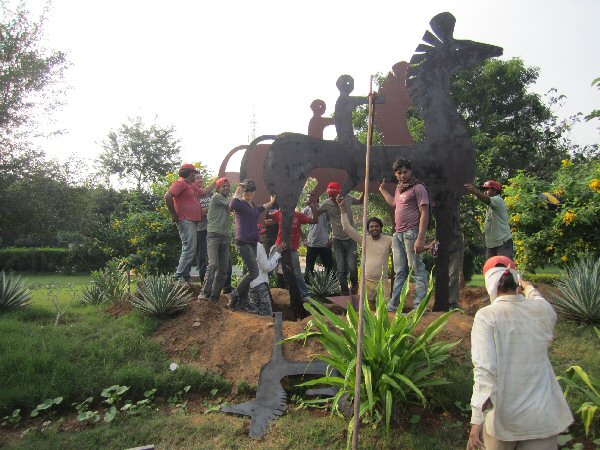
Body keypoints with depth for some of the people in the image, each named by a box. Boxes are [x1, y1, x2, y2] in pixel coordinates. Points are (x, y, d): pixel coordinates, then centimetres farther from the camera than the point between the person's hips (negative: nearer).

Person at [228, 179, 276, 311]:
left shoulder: (253, 205, 17)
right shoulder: (240, 203, -9)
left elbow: (260, 209, 42)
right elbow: (232, 205, -35)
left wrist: (271, 202, 47)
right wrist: (238, 192, -23)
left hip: (252, 242, 9)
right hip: (243, 242, -9)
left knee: (250, 272, 8)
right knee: (254, 272, -13)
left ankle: (243, 302, 15)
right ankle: (234, 296, -1)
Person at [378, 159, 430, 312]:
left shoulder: (418, 188, -7)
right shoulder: (399, 189, 19)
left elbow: (424, 214, -14)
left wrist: (420, 238, -21)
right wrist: (382, 189, 44)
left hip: (412, 233, -9)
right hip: (398, 234, 9)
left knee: (418, 269, -5)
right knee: (399, 272, 12)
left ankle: (420, 305, -2)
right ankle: (393, 304, 18)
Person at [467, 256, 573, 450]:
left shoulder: (486, 316, -16)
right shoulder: (543, 310, -5)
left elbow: (484, 368, -24)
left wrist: (477, 419, -23)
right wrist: (529, 288, 43)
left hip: (504, 417, -2)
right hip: (545, 416, 3)